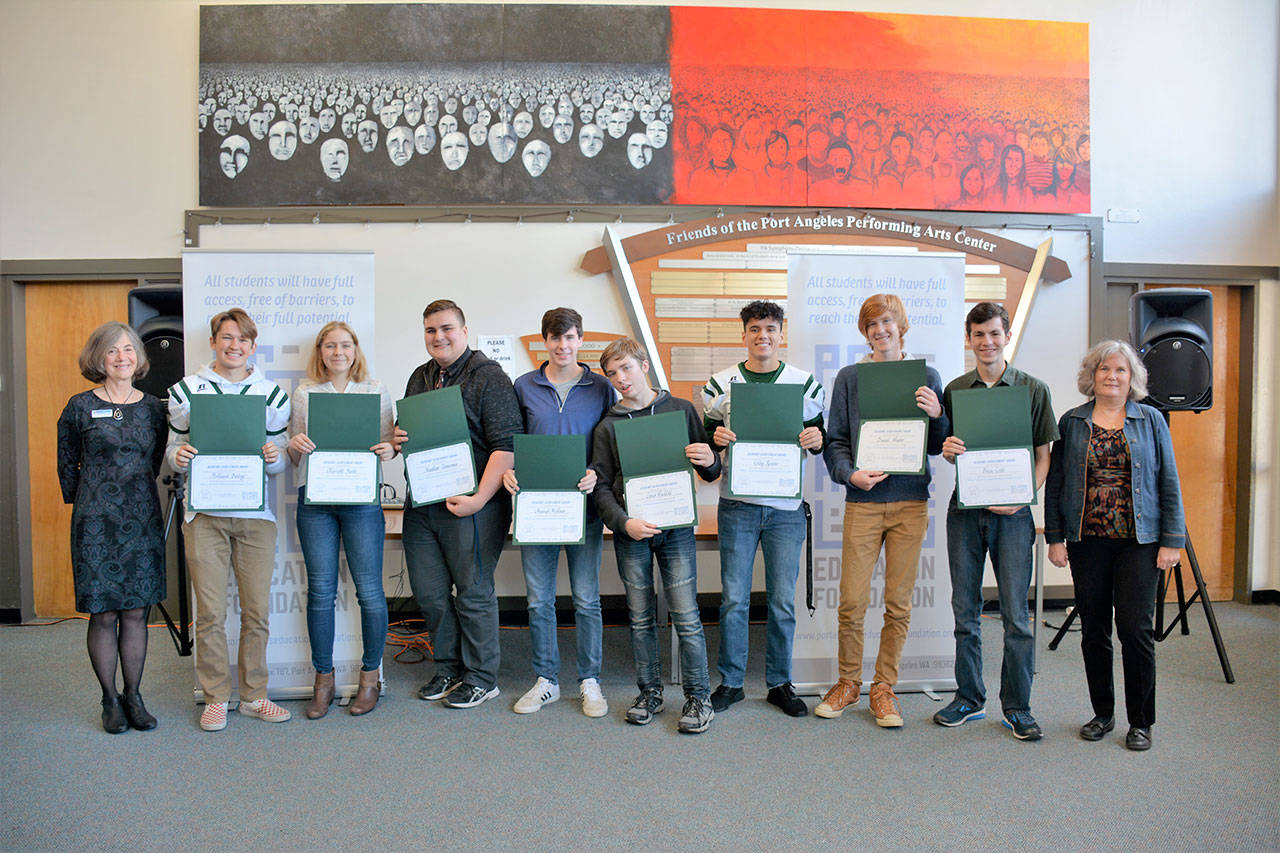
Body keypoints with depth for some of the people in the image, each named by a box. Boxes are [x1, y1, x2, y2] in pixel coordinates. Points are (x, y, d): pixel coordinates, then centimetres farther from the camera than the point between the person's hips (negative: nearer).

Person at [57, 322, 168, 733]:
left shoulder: (153, 407, 7)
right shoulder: (80, 407, 0)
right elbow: (67, 464, 8)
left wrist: (137, 494, 10)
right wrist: (84, 502, 7)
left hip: (143, 520, 2)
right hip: (96, 522, -2)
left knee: (136, 613, 6)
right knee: (102, 615, 2)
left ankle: (133, 696, 18)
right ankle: (110, 699, 16)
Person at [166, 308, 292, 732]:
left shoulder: (272, 394, 9)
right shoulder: (186, 390, 6)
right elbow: (174, 449, 11)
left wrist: (274, 457, -10)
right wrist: (179, 455, -11)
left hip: (256, 514, 1)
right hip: (205, 515, -1)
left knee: (257, 611, 4)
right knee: (211, 613, 1)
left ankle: (253, 696, 19)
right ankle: (216, 699, 17)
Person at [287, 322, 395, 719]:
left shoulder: (376, 391, 8)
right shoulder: (303, 393, 11)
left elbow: (388, 444, 10)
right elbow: (294, 457, 13)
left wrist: (389, 450, -12)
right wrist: (295, 446, -9)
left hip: (361, 499, -1)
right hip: (315, 500, 1)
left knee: (369, 591, 1)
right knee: (320, 591, 4)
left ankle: (370, 676, 16)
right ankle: (323, 680, 18)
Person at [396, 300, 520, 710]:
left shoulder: (489, 377, -8)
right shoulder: (419, 378, 15)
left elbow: (506, 446, -15)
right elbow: (406, 431, 27)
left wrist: (479, 499, -21)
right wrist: (397, 440, 3)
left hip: (471, 505, -7)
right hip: (422, 504, 7)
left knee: (473, 592, 3)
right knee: (429, 593, 12)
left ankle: (481, 677, 19)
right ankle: (448, 668, 31)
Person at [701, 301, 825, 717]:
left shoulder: (806, 383, 5)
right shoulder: (719, 385, 4)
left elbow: (819, 440, 11)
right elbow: (707, 440, 11)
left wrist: (817, 439, -11)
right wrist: (716, 438, -11)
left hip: (786, 506, 1)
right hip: (737, 504, 0)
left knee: (782, 601, 6)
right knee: (733, 599, 3)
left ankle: (780, 683, 21)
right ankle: (730, 682, 18)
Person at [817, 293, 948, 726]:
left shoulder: (926, 377, 8)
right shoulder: (849, 377, 6)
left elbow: (936, 447, 9)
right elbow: (835, 441, 4)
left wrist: (936, 416, -10)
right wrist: (850, 474, -14)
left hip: (910, 502, 1)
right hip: (863, 502, -1)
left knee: (899, 604, 6)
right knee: (851, 602, -1)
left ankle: (884, 689, 21)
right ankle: (848, 683, 20)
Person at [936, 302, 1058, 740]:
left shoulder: (1034, 390, 3)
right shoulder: (954, 389, 8)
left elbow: (1043, 455, 4)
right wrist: (948, 451, -10)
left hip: (1012, 512, -2)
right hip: (964, 510, 2)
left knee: (1015, 614, 0)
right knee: (965, 610, 8)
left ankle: (1016, 707, 14)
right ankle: (969, 698, 21)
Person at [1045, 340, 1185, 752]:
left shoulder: (1151, 420, 5)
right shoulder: (1071, 423, 7)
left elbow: (1169, 483, 4)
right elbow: (1055, 483, 7)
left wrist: (1172, 540, -2)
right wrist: (1055, 538, 1)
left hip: (1138, 540, -1)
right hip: (1086, 540, 1)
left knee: (1136, 628, -4)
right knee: (1093, 630, 7)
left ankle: (1140, 721, 13)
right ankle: (1102, 713, 23)